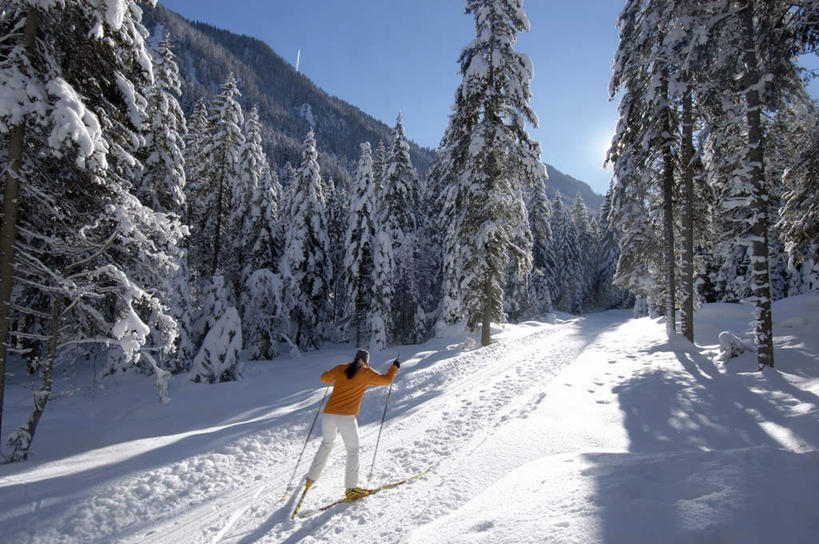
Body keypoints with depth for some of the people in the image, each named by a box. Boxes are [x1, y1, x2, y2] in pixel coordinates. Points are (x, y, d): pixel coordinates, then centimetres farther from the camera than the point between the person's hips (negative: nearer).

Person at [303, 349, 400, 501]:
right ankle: (351, 488, 7)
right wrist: (395, 367, 27)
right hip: (347, 417, -4)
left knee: (326, 445, 24)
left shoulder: (341, 368, 11)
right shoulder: (367, 373, 2)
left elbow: (324, 378, 24)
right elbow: (386, 379, 11)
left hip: (328, 414, 4)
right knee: (352, 451, 9)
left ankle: (311, 478, 30)